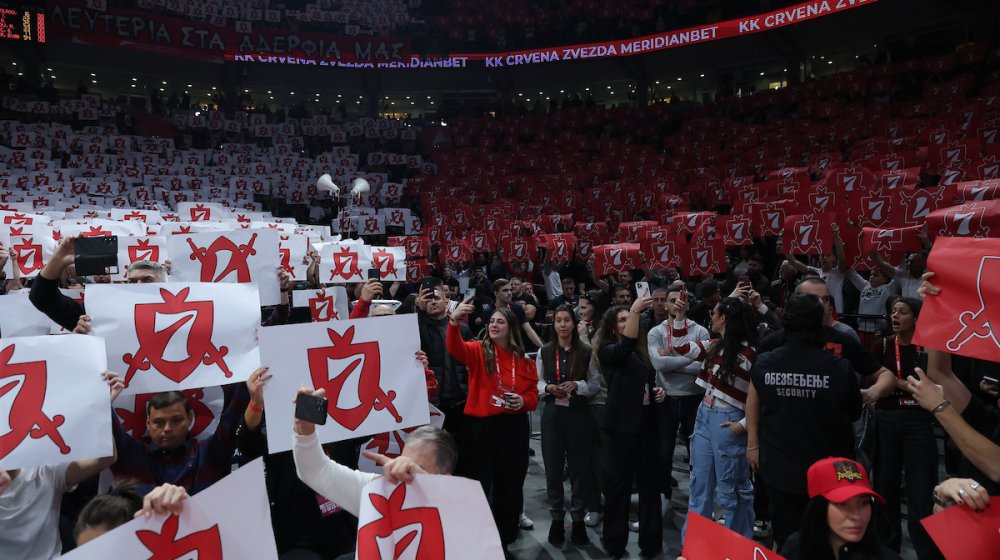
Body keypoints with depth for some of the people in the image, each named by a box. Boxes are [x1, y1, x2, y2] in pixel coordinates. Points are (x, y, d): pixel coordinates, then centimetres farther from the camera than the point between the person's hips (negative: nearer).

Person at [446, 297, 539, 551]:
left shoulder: (524, 361, 5)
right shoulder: (478, 351, -3)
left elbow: (533, 394, 10)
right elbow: (456, 348, -24)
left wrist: (523, 401, -14)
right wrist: (454, 321, -44)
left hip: (514, 427, 3)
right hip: (481, 425, -2)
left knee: (510, 484, 12)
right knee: (480, 482, 3)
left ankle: (505, 539, 30)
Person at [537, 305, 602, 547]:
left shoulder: (586, 351, -3)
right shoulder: (544, 352, 2)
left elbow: (596, 384, 1)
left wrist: (577, 385, -16)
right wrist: (548, 388, -12)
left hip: (578, 412, -1)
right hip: (552, 412, 1)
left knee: (579, 466, 5)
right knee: (553, 466, 6)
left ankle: (578, 519, 20)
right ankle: (557, 518, 22)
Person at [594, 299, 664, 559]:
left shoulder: (641, 350, 13)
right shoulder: (608, 350, -5)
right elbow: (625, 346, -28)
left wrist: (658, 391, 6)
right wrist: (635, 310, -33)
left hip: (646, 422, 6)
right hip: (622, 424, -6)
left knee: (650, 481, 8)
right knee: (620, 482, 1)